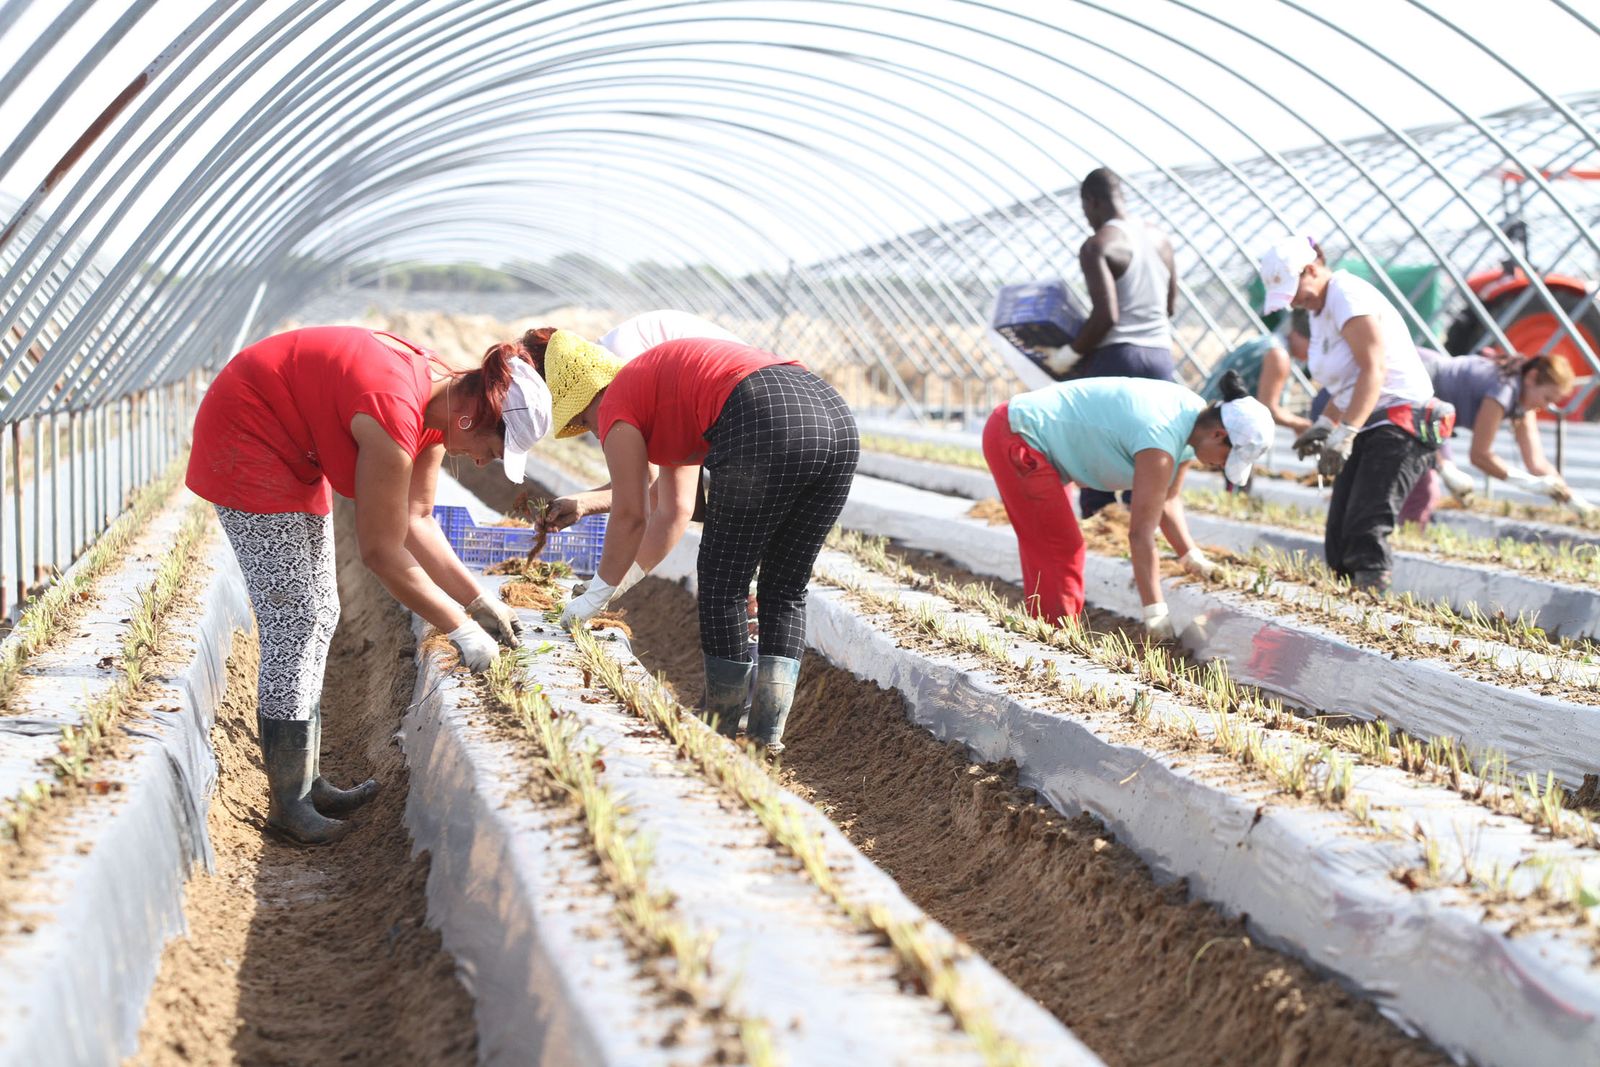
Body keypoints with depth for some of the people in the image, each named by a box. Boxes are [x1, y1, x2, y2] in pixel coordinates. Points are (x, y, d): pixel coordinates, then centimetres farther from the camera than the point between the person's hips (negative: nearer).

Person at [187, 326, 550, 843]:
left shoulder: (439, 397, -6)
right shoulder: (395, 414, -34)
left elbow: (416, 520, 1)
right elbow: (381, 552, -26)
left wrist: (480, 600, -2)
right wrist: (461, 628, -18)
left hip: (295, 454, 10)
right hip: (244, 437, -10)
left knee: (319, 615, 10)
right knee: (293, 617, -12)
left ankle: (306, 781, 17)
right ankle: (287, 801, -5)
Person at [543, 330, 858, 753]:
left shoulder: (616, 405, 14)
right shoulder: (670, 405, 37)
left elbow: (630, 516, 14)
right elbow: (674, 513, 42)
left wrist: (598, 594, 26)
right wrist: (621, 582, 48)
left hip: (767, 430, -8)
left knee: (722, 587, 11)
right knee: (785, 591, 19)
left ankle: (720, 729, 23)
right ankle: (768, 732, 18)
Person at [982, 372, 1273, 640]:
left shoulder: (1193, 414, -1)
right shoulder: (1161, 443, -29)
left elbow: (1169, 499, 7)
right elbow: (1141, 532, -28)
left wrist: (1194, 559, -1)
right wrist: (1155, 612, -25)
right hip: (1017, 439, -10)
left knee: (1047, 548, 15)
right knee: (1061, 549, -10)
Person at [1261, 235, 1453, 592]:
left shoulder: (1348, 297, -13)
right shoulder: (1320, 310, 17)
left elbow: (1373, 369, -23)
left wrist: (1344, 434, -30)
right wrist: (1323, 424, 6)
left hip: (1402, 420, -10)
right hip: (1368, 428, 10)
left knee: (1365, 528, -20)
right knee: (1339, 532, 3)